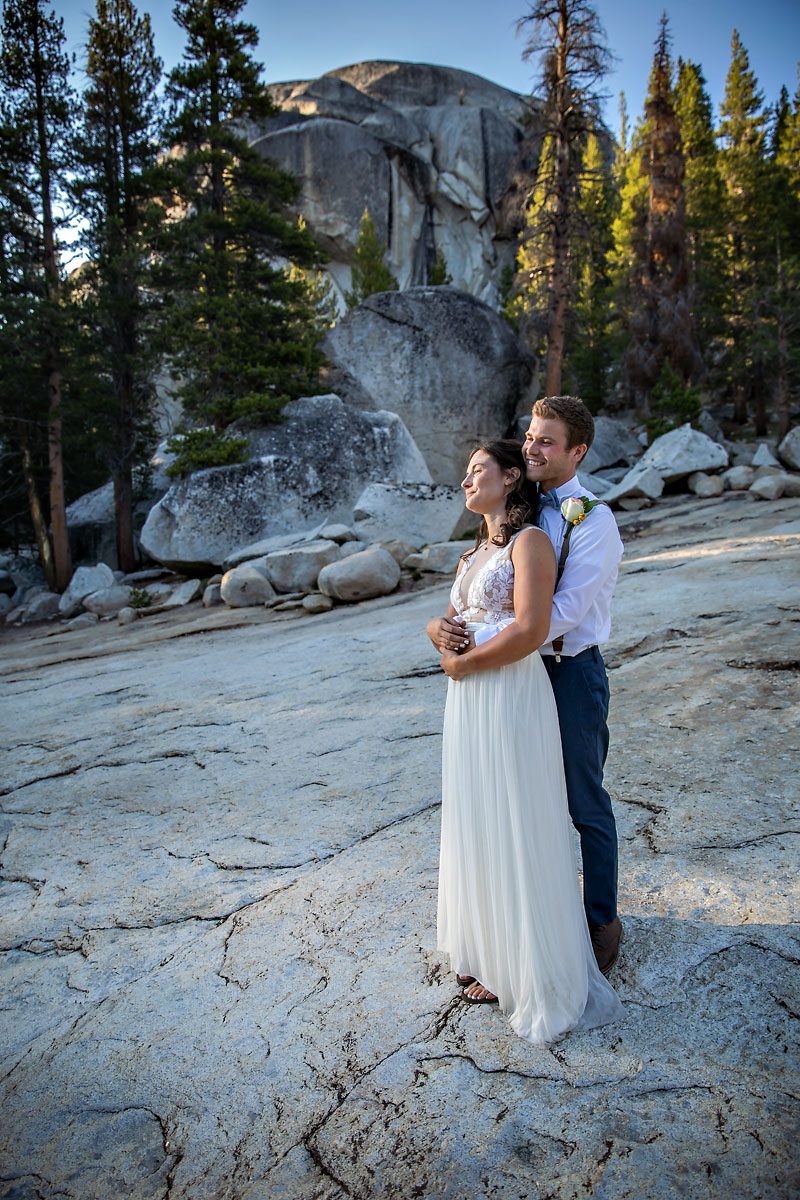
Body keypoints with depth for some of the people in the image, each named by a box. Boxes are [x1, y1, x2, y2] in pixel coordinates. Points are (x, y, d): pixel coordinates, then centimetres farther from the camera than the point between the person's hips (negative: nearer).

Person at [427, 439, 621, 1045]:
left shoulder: (530, 541, -11)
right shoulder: (477, 551, 16)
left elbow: (530, 630, -23)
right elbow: (450, 619, 18)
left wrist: (460, 663, -13)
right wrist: (439, 630, -6)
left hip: (511, 698, -9)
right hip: (468, 700, 9)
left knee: (512, 830, 3)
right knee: (477, 823, 17)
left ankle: (521, 969, 22)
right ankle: (486, 947, 35)